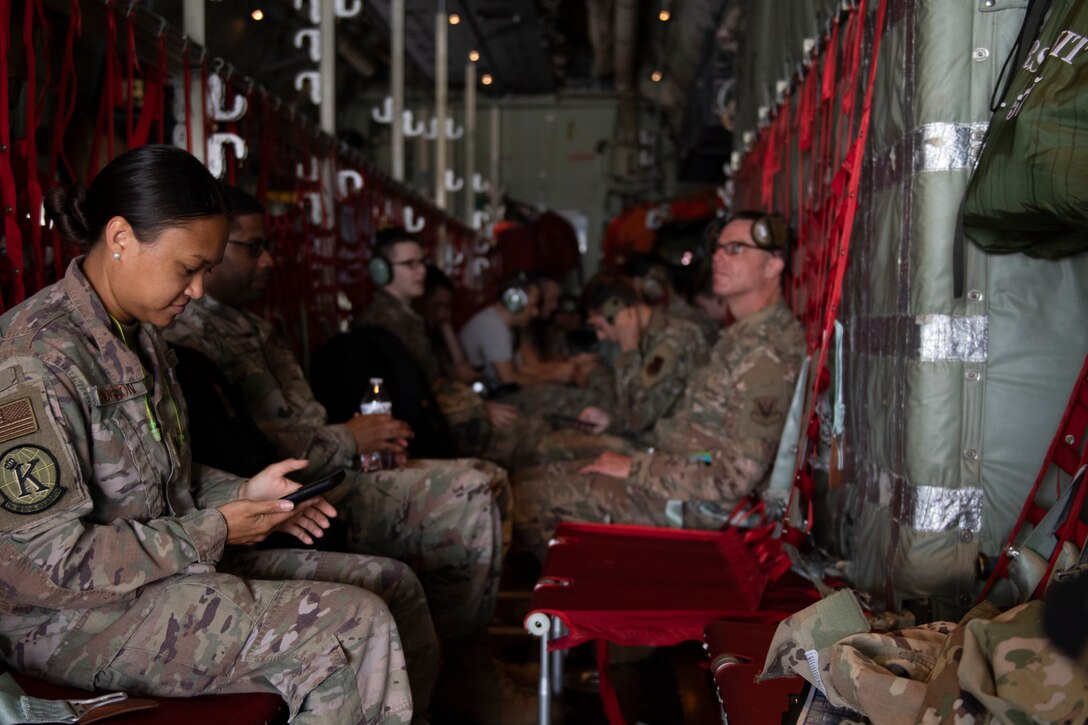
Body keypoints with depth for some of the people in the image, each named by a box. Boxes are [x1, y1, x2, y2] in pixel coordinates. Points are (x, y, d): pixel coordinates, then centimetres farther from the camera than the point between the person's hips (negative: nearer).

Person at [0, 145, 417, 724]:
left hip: (166, 565, 9)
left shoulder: (136, 337, 10)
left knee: (388, 583, 0)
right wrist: (211, 533, -18)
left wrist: (241, 494, 1)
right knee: (356, 624, -21)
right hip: (77, 619, -9)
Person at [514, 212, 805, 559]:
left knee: (526, 499, -9)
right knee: (528, 481, 14)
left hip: (693, 508, -10)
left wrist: (635, 467, -19)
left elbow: (737, 477, -28)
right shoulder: (750, 333, 9)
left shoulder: (766, 354, -24)